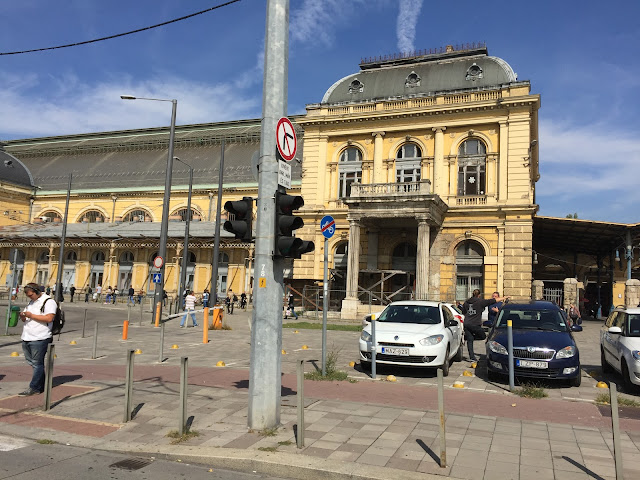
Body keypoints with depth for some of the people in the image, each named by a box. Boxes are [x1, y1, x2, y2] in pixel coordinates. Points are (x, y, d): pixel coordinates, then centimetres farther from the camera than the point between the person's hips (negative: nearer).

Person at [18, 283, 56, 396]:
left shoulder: (49, 302, -6)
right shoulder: (30, 303, 20)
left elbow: (49, 318, -18)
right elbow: (25, 319, 26)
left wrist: (32, 315, -17)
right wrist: (22, 316, 2)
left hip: (39, 339, -8)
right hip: (26, 338, 8)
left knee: (37, 364, -4)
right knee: (32, 363, 10)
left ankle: (33, 388, 0)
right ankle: (41, 386, 18)